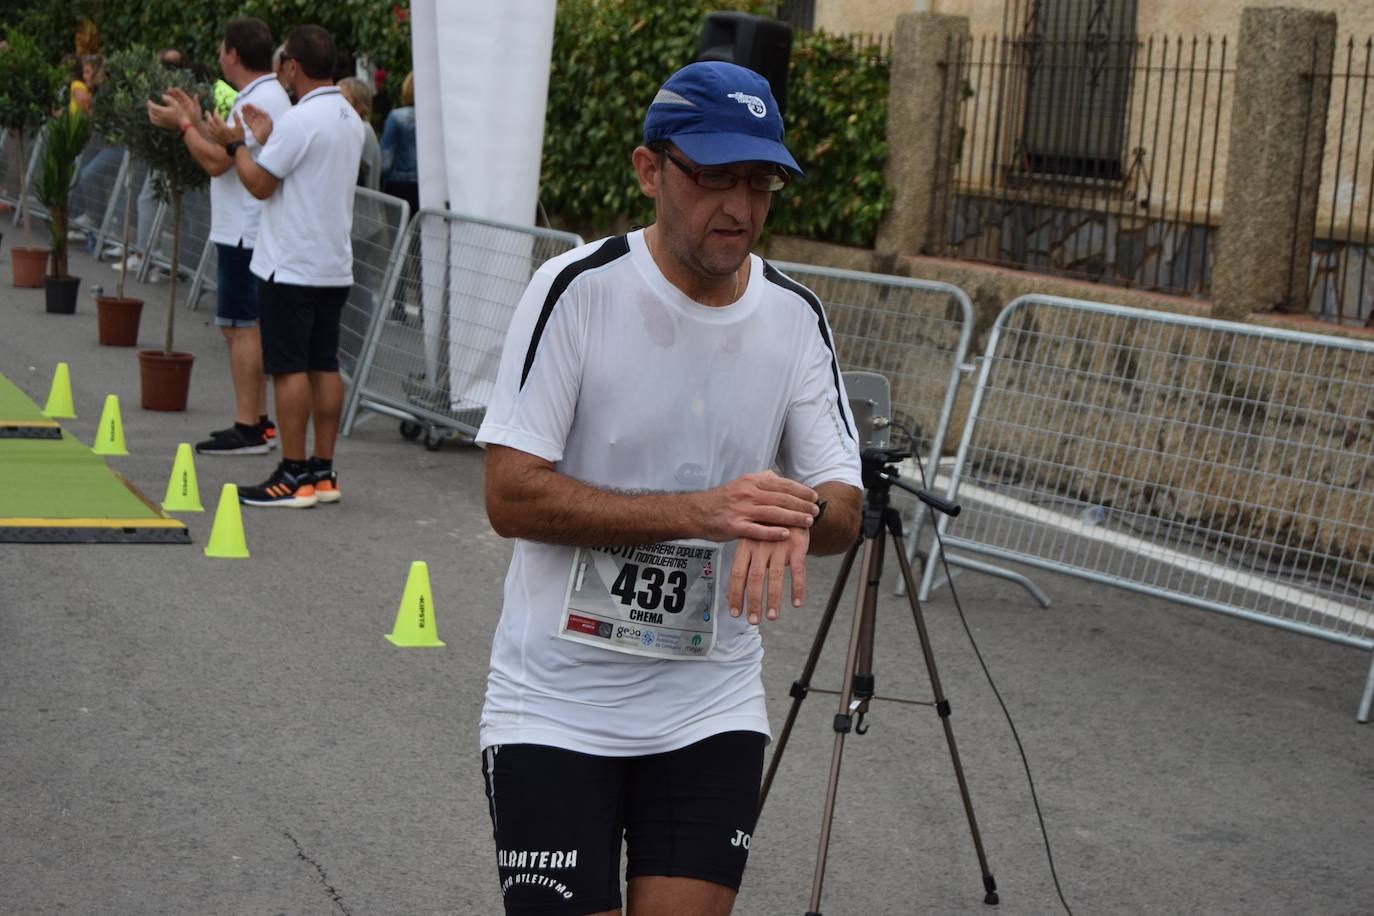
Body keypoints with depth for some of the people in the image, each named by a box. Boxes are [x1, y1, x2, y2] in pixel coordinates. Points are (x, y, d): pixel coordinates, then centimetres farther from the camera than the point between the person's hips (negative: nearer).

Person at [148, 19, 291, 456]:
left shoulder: (258, 101, -18)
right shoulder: (268, 95, 16)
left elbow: (216, 162, -21)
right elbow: (227, 154, 18)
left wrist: (183, 125, -8)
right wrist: (196, 122, 18)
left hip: (245, 234, -10)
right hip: (247, 229, 10)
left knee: (242, 327, -7)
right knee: (248, 327, 14)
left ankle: (247, 429, -6)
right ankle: (258, 422, 19)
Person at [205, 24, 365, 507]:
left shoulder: (301, 120, -17)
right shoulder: (350, 119, 12)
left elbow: (260, 184, -13)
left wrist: (234, 143, 2)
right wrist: (268, 139, 25)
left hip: (291, 268, -8)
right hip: (334, 266, 9)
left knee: (290, 369, -5)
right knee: (324, 366, 10)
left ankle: (293, 477, -4)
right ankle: (323, 472, 13)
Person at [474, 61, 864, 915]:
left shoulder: (797, 316, 1)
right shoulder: (578, 290, -13)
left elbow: (845, 511, 2)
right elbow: (512, 497, -17)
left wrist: (798, 515, -23)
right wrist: (699, 510, -27)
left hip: (713, 711, 4)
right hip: (557, 708, -3)